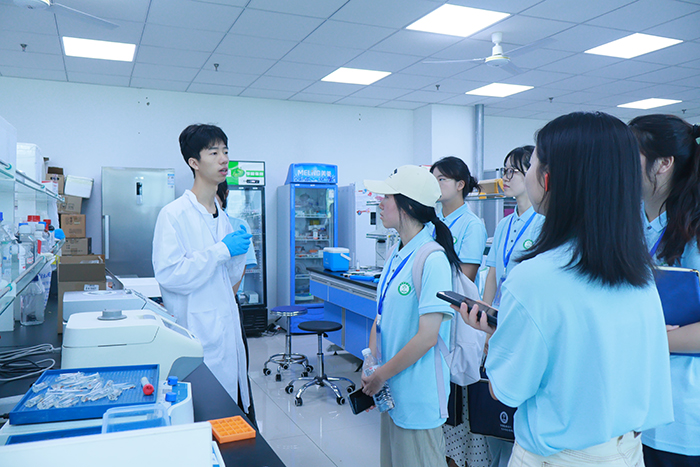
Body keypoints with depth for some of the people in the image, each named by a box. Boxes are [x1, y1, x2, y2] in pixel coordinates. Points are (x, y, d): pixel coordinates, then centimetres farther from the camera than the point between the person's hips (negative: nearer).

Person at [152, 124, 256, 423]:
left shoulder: (222, 216, 14)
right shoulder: (174, 214, -10)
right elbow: (169, 275, -20)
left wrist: (239, 249, -1)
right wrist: (222, 250, -18)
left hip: (228, 329, 7)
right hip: (197, 333, -7)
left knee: (241, 416, 12)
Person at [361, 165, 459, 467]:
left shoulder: (432, 260, -20)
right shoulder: (395, 256, 6)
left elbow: (427, 335, -22)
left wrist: (381, 375, -13)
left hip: (418, 394, -8)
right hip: (391, 390, 8)